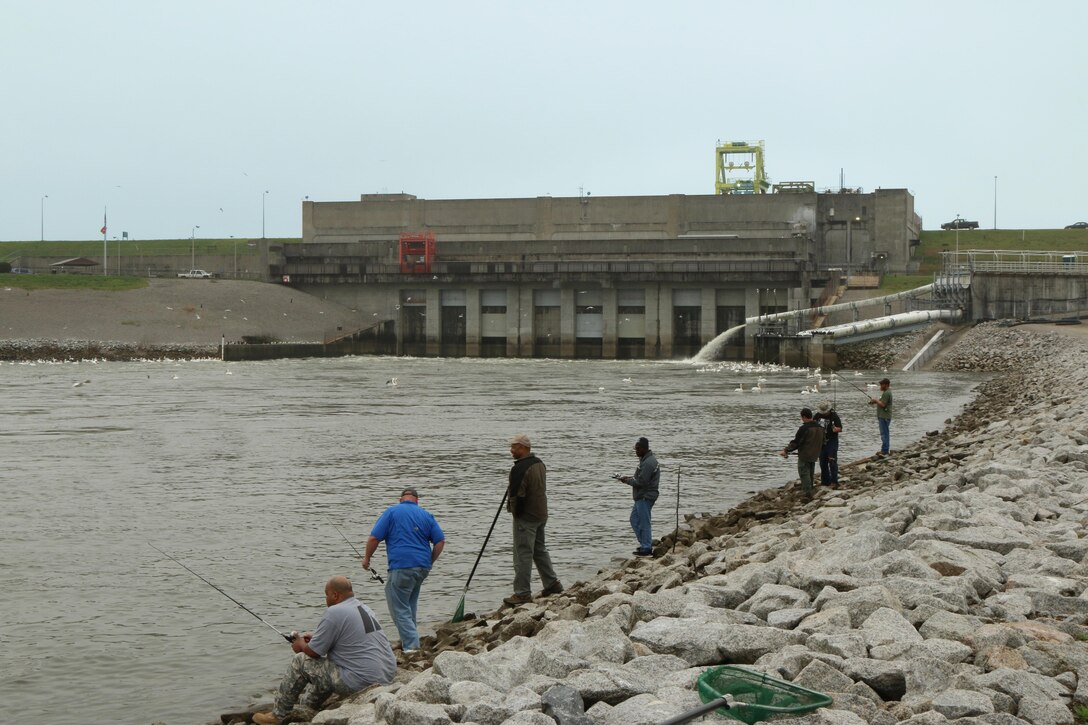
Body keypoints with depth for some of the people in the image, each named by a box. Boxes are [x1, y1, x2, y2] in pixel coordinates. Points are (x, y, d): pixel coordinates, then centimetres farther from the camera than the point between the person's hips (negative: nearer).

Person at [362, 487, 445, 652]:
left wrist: (366, 558, 12)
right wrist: (430, 562, 19)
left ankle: (411, 645, -13)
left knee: (399, 607, -3)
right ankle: (409, 638, 22)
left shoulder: (391, 512, 3)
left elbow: (374, 538, -3)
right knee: (410, 603, 21)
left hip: (401, 566, -5)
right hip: (422, 567, 5)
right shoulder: (427, 515, 13)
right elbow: (440, 541, 7)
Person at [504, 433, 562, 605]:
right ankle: (552, 584, 25)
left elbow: (517, 495, -22)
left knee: (523, 555, -4)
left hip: (526, 517, -9)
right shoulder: (539, 463, 8)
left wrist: (515, 512, -5)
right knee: (540, 550, 21)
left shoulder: (520, 468, -22)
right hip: (541, 514, 9)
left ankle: (522, 593, -2)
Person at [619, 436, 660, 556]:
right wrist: (630, 478, 7)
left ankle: (646, 549, 2)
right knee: (634, 520, 17)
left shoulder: (648, 463, -21)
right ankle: (645, 544, 23)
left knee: (644, 523, -4)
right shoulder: (645, 459, 13)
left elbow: (641, 482, -22)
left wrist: (627, 480, -10)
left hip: (645, 497, -11)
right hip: (642, 496, 11)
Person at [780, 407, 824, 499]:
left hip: (804, 456, -8)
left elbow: (796, 442, -19)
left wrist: (786, 450, -9)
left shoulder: (804, 428, -20)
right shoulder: (820, 428, 5)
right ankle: (809, 491, 29)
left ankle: (807, 493, -5)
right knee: (810, 474, 19)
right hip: (814, 456, 8)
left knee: (804, 474, -2)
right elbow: (822, 443, 17)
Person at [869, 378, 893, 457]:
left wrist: (876, 400, -8)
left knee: (884, 433, -10)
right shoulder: (887, 392, 18)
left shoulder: (886, 393, -16)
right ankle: (885, 450, 21)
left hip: (884, 417, -11)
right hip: (884, 416, 11)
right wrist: (875, 401, 11)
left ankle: (885, 451, -10)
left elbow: (883, 404, -21)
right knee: (885, 433, 15)